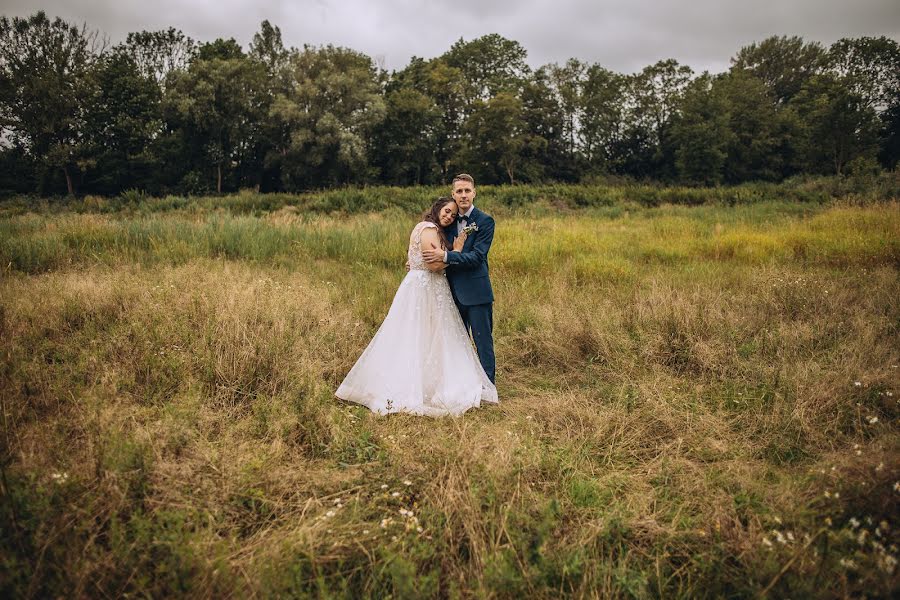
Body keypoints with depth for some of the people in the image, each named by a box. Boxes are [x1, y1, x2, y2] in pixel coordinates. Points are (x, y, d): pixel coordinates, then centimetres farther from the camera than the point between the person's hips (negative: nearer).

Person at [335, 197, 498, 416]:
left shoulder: (434, 230, 16)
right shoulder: (429, 230, -15)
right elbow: (434, 265, -21)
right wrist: (456, 249, -12)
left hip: (430, 289, 10)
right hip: (424, 290, -10)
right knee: (421, 339, -4)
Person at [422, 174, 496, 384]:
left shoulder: (485, 221, -9)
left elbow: (477, 256, -19)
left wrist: (445, 256, -26)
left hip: (476, 292, -6)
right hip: (454, 291, 6)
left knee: (483, 341, 1)